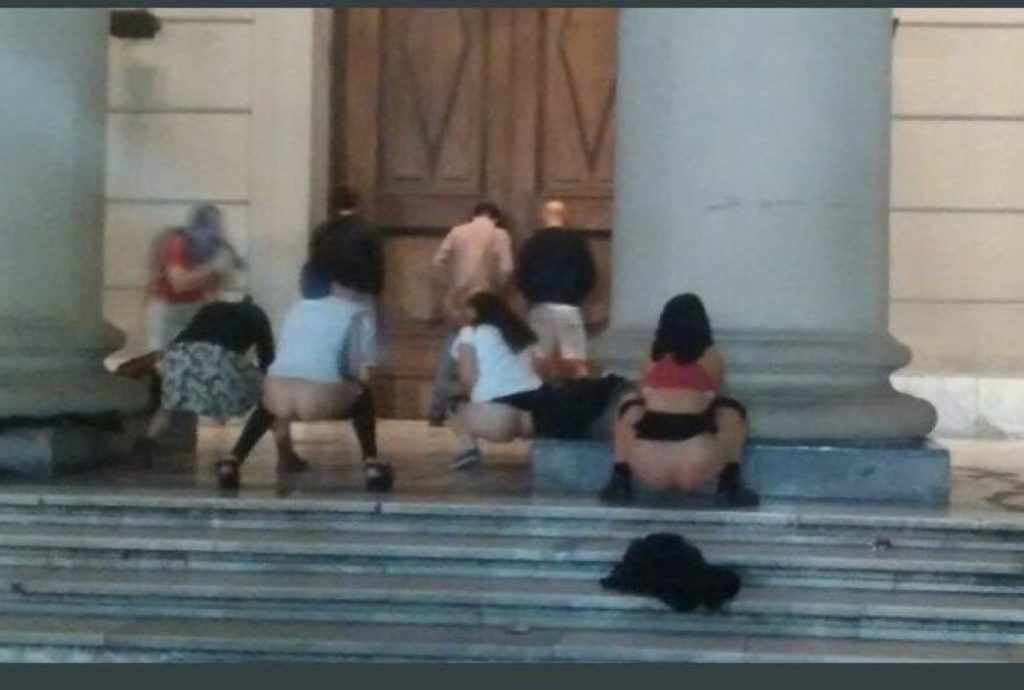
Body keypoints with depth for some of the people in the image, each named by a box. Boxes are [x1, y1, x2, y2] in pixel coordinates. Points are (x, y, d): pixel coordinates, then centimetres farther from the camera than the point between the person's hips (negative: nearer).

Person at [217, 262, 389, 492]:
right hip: (321, 397, -4)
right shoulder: (357, 312, 16)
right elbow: (363, 375, 15)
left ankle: (232, 462, 27)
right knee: (362, 397, 30)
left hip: (280, 391, 4)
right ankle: (372, 466, 15)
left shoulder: (295, 311, 30)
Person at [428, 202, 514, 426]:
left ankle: (437, 412, 8)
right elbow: (505, 269, -9)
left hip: (456, 303, 3)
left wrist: (447, 287, 9)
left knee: (448, 358, 8)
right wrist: (495, 286, 9)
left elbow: (438, 262, 0)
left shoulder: (457, 231, 7)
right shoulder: (499, 235, 2)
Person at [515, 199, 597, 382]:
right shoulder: (577, 241, -2)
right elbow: (590, 275, -2)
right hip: (568, 306, -2)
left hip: (540, 306, 2)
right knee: (576, 359, -2)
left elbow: (520, 276, -2)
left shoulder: (533, 242, 0)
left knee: (542, 359, 7)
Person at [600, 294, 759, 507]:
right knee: (733, 410, 25)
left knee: (630, 403, 30)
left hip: (648, 470, 2)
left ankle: (621, 480, 17)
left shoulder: (654, 357, 16)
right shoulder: (712, 358, 11)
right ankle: (730, 484, 10)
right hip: (696, 471, -2)